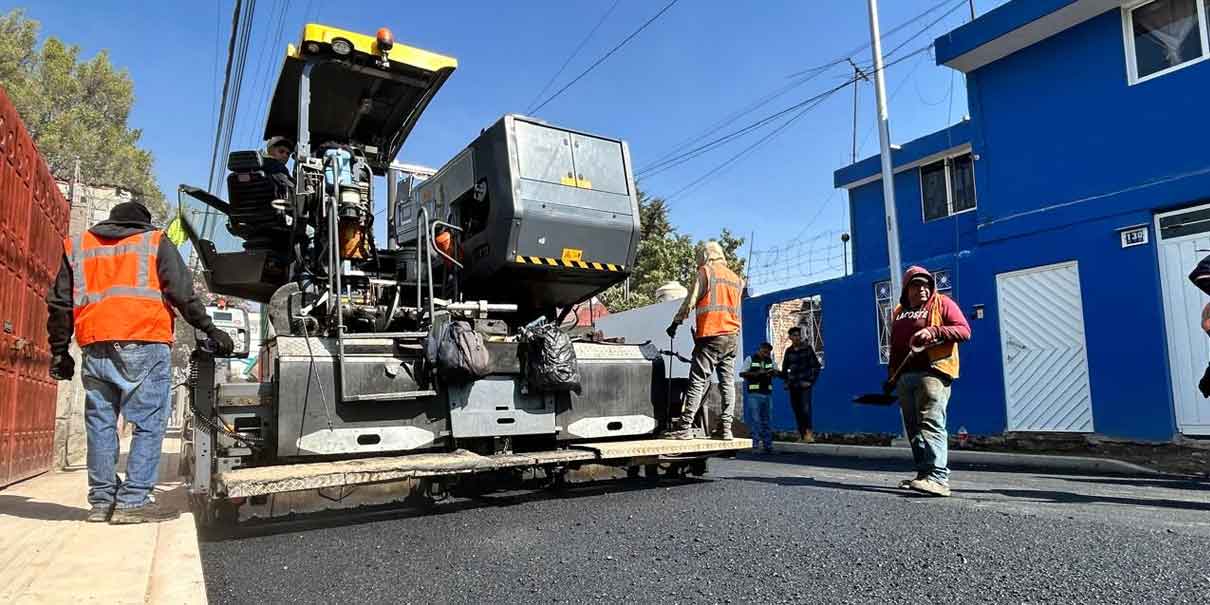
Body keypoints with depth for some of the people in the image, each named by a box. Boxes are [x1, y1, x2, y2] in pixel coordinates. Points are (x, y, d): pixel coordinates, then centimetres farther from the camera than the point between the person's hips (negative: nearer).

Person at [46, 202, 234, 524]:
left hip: (95, 348, 5)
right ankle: (133, 501, -7)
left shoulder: (77, 246, 22)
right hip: (143, 345, -4)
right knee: (149, 424, -3)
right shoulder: (155, 242, 11)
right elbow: (182, 293, 0)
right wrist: (209, 330, 3)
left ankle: (102, 501, 13)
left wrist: (59, 351, 22)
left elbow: (60, 303, 18)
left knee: (100, 424, 10)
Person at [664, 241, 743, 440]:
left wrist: (675, 323, 7)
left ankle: (684, 427, -12)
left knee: (698, 381, -9)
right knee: (727, 382, 6)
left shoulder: (705, 272, 0)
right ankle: (725, 427, 4)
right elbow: (735, 308, 20)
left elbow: (690, 301, -2)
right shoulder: (736, 278, 20)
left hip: (711, 335, -6)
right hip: (733, 336, 6)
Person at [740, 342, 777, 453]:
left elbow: (776, 372, 18)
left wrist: (772, 372, -6)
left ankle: (768, 445, 12)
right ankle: (756, 444, -5)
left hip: (767, 394, 5)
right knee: (756, 420, -8)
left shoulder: (770, 360, 12)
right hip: (754, 394, -4)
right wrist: (756, 373, -16)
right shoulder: (750, 359, 0)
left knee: (766, 421, 8)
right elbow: (742, 373, -3)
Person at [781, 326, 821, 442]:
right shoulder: (788, 351, 10)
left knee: (805, 409, -19)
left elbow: (816, 366, -2)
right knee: (797, 411, 5)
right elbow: (784, 368, 22)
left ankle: (808, 432, -15)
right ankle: (803, 435, 12)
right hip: (793, 386, 4)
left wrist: (810, 381, -8)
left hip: (804, 385, -4)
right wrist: (786, 382, 11)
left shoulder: (807, 348, -1)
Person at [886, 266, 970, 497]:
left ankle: (938, 478, -24)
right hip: (905, 376, 7)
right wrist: (892, 374, 21)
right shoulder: (899, 312, 22)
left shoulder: (942, 303, 5)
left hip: (932, 372, -7)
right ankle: (924, 474, 14)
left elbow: (964, 330, -5)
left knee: (931, 424, -18)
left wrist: (933, 332, -18)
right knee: (913, 428, 8)